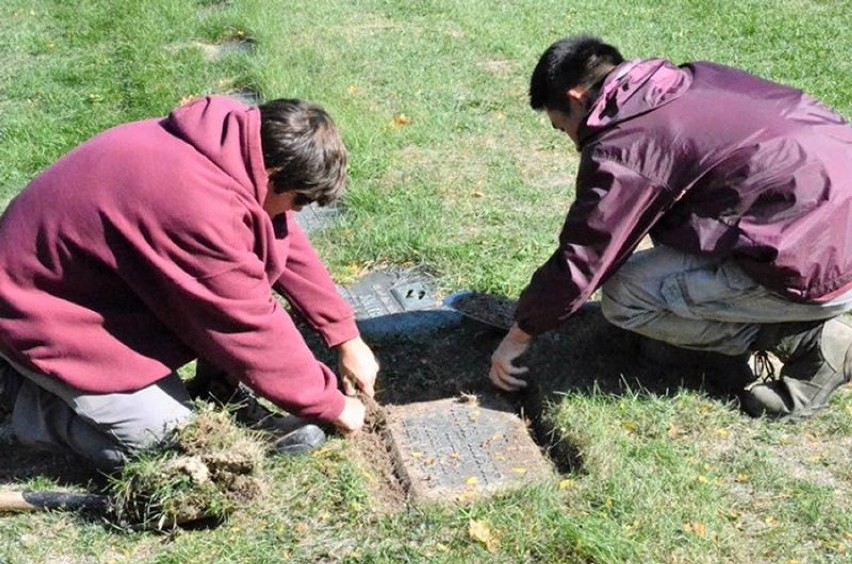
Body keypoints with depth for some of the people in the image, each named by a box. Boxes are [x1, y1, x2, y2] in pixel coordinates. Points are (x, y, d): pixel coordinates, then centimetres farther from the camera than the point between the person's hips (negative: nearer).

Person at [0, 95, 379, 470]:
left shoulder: (242, 141, -11)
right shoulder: (200, 209, -37)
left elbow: (286, 244, 1)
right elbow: (250, 328, -27)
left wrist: (345, 336, 0)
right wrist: (331, 406, -14)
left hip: (92, 272, 9)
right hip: (42, 308, -8)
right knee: (168, 434, -12)